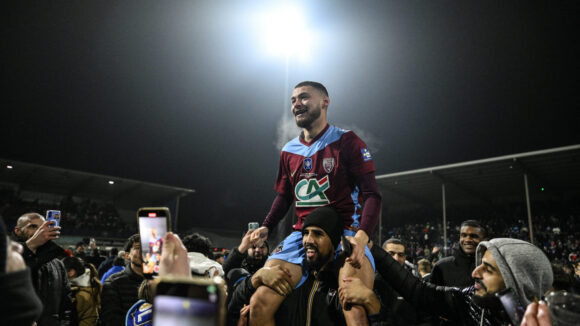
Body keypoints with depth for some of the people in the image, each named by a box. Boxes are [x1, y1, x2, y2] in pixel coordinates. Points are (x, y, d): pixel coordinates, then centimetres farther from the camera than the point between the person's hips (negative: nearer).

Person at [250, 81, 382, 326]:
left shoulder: (346, 141, -1)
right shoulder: (288, 151, 15)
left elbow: (372, 195, -7)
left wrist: (361, 236, -24)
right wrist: (266, 227, 6)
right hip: (302, 233, 5)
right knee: (259, 305, -11)